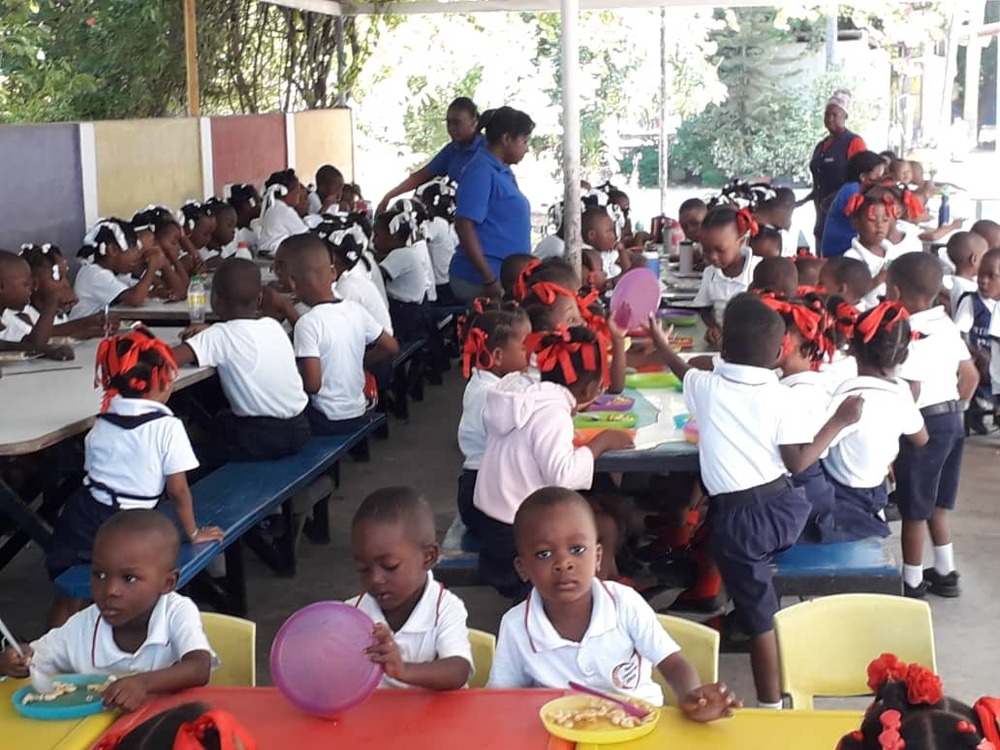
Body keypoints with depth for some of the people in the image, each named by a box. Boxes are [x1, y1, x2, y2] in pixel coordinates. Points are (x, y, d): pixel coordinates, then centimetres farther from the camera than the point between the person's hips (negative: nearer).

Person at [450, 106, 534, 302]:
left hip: (506, 276, 9)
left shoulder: (503, 172, 15)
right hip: (480, 281, -9)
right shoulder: (481, 172, -13)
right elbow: (464, 227, -20)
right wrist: (489, 280, -23)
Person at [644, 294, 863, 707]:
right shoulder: (780, 397, -4)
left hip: (737, 517, -1)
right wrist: (839, 421, 2)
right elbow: (798, 461, -7)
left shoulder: (705, 386, 0)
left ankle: (770, 704, 6)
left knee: (759, 614, 2)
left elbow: (684, 370, 25)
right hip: (784, 509, 1)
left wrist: (660, 344, 45)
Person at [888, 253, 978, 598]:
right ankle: (945, 573, 28)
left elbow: (910, 392, -25)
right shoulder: (947, 325, 7)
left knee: (914, 508, 5)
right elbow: (971, 376, 11)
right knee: (935, 504, 21)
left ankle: (912, 581, 15)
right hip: (952, 420, 8)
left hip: (924, 424, -8)